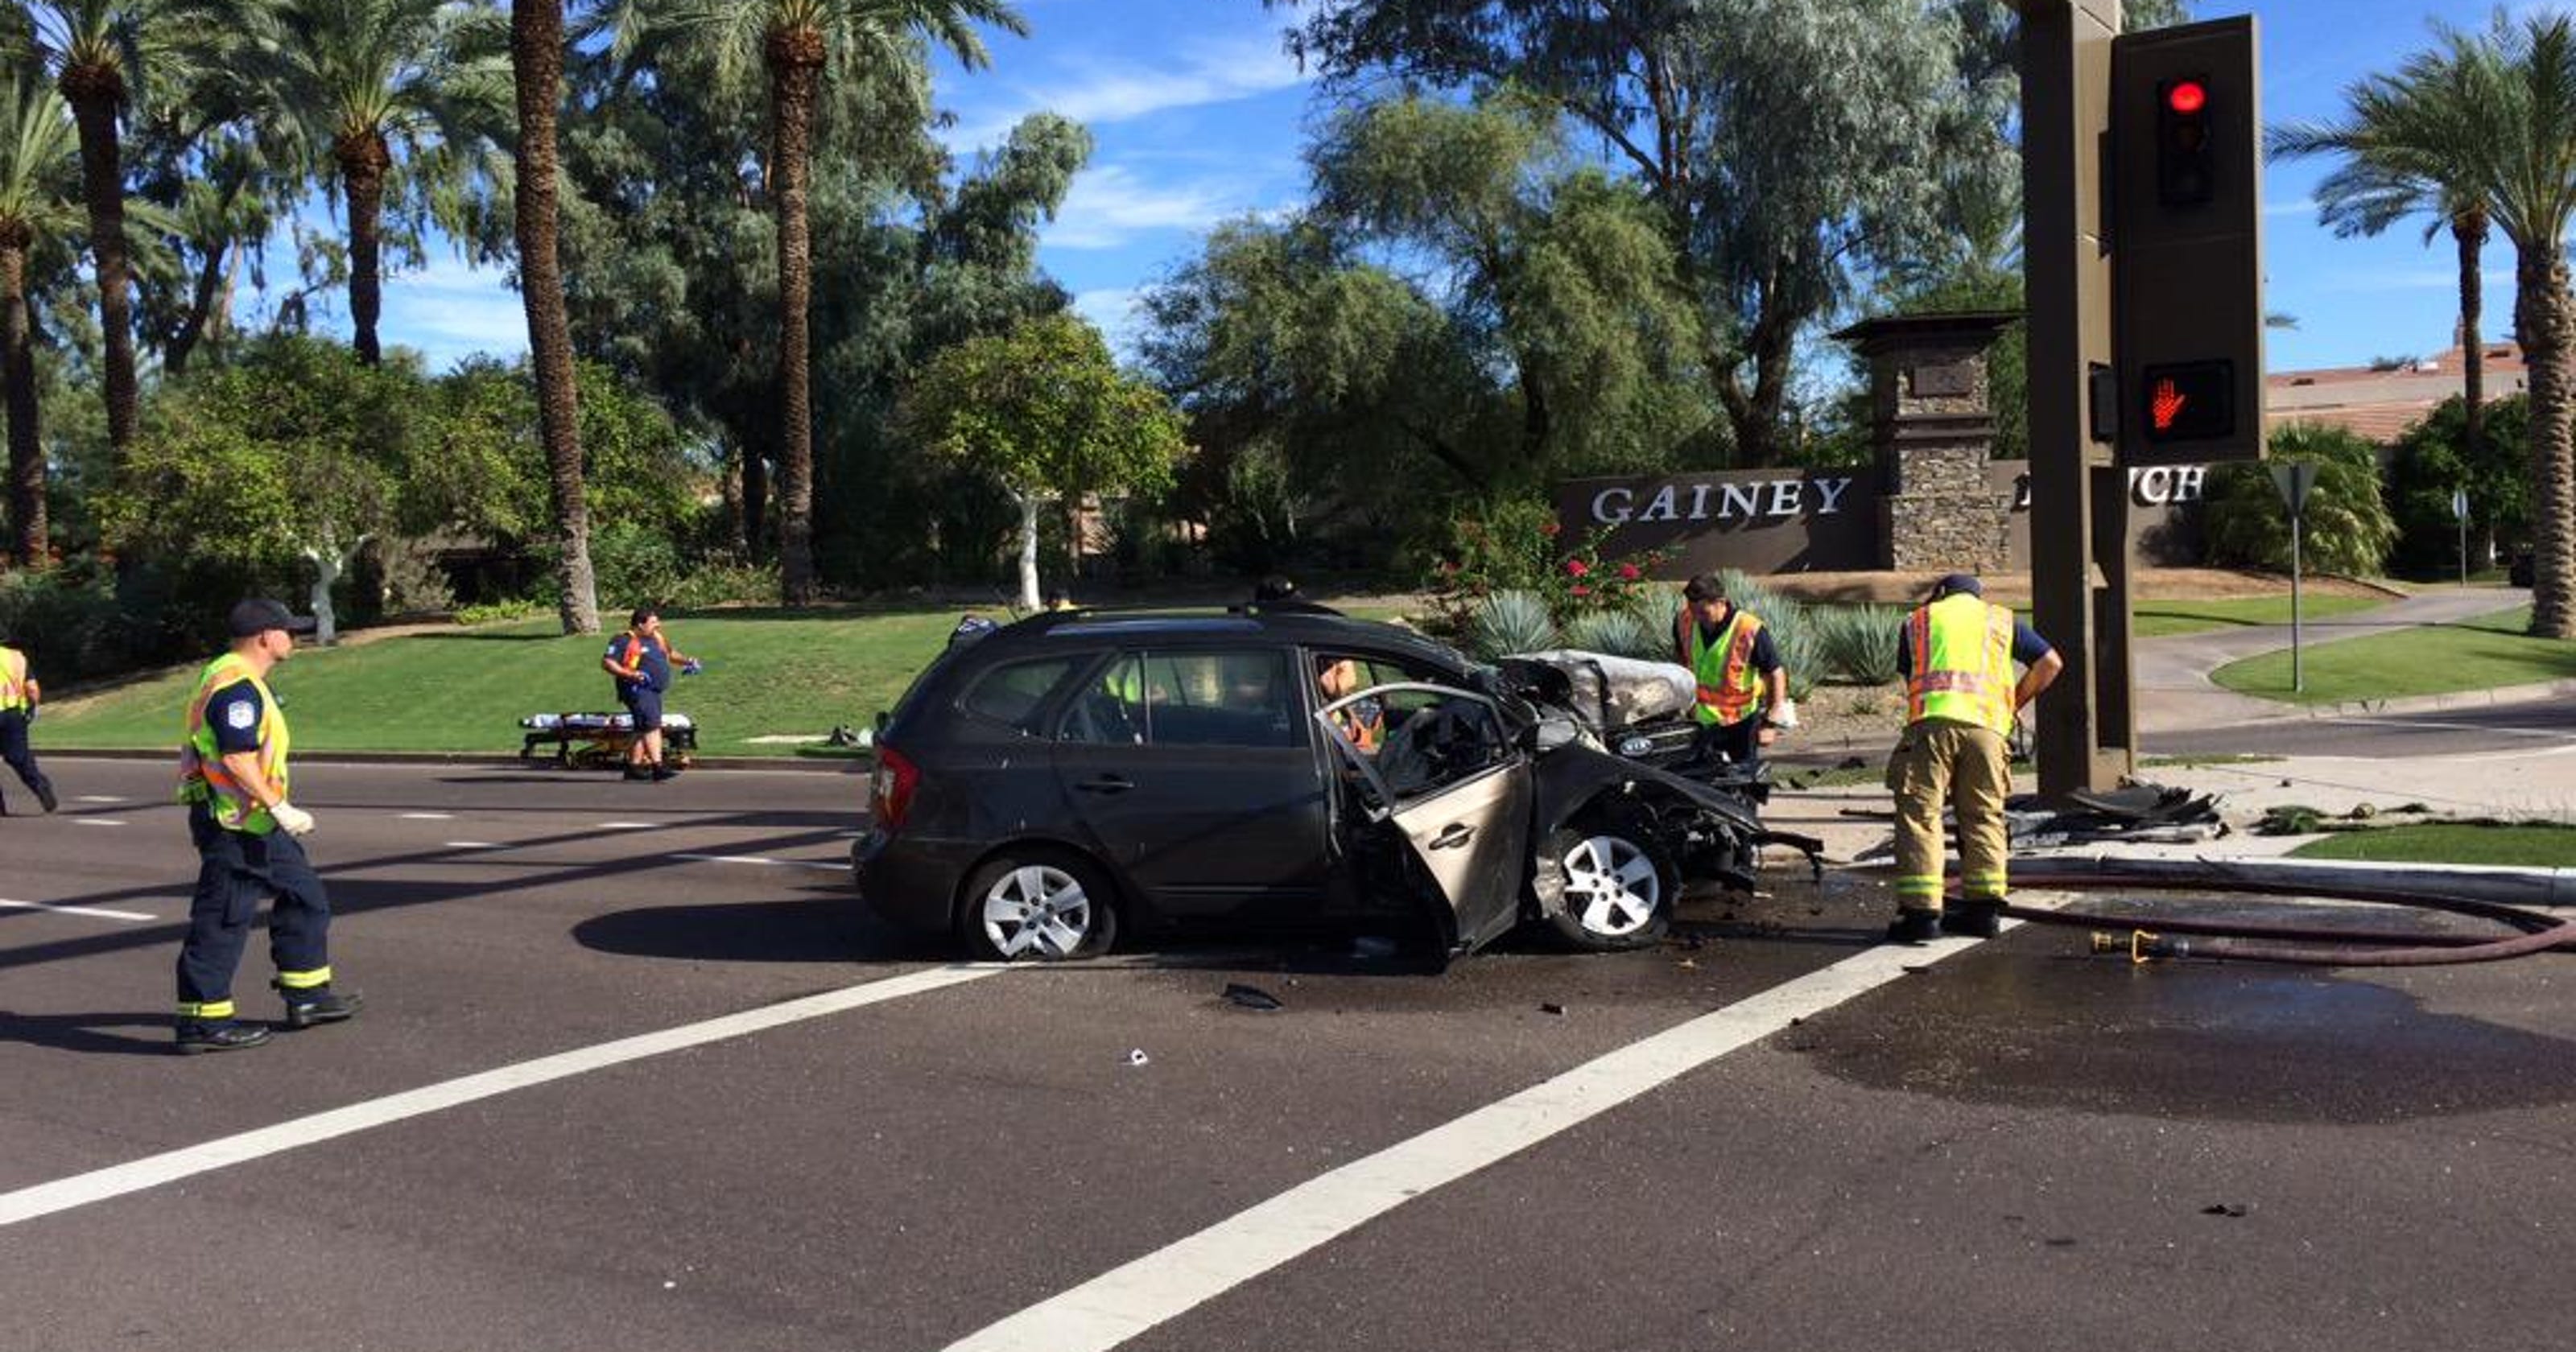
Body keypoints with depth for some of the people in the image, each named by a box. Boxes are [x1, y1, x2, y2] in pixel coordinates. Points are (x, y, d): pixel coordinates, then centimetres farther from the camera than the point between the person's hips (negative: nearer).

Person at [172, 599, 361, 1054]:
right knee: (222, 920, -4)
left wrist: (276, 810, 25)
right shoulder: (236, 686, -18)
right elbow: (237, 759, -25)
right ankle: (203, 1020, 3)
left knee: (304, 893, 16)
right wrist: (280, 808, -24)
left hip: (255, 823, 11)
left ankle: (307, 995, 24)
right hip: (232, 825, -11)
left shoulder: (245, 681, 16)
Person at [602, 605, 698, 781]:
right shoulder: (624, 641, -8)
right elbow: (607, 662, -12)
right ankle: (658, 767, -24)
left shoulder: (657, 638, 16)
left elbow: (671, 654, 32)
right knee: (652, 726, -18)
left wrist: (687, 661, 13)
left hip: (654, 691, 9)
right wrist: (631, 674, -24)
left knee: (643, 730, 14)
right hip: (638, 690, -9)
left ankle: (633, 767, 23)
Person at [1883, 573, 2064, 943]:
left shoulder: (1918, 620, 25)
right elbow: (2051, 663, 20)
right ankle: (1984, 908, 11)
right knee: (1984, 817, 12)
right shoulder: (2001, 619, 25)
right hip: (1986, 725, 1)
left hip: (1930, 720, -1)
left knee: (1919, 815, -1)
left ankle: (1921, 912, -7)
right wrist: (2013, 705, 26)